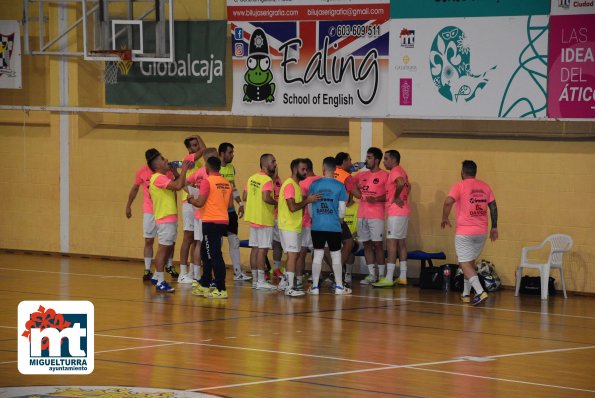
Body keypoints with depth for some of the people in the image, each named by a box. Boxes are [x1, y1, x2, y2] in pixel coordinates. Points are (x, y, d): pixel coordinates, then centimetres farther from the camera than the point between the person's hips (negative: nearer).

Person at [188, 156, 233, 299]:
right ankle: (204, 285, 27)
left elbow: (200, 203, -16)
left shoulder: (207, 181, -12)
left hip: (211, 222, -8)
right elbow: (230, 204, 13)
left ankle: (221, 289, -10)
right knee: (206, 253, 20)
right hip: (223, 221, 8)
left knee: (215, 255, -7)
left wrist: (191, 200, 4)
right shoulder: (227, 183, 9)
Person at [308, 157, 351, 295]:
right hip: (334, 227, -1)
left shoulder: (314, 184, -2)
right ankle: (339, 286, 12)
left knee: (317, 255, 7)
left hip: (317, 226, 1)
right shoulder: (339, 186, -5)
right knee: (336, 255, 8)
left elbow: (310, 207, 5)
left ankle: (314, 286, 8)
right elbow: (342, 210, -2)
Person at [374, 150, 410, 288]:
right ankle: (402, 277, 13)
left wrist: (396, 197, -18)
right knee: (401, 243, 11)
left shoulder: (395, 171, -12)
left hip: (395, 212, -10)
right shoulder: (401, 171, 18)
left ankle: (389, 278, -14)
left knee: (391, 242, -11)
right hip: (403, 212, 10)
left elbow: (401, 183, -31)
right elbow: (408, 187, 32)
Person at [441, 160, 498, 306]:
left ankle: (480, 292, -20)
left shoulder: (459, 186, -7)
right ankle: (466, 294, 23)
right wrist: (494, 227, 16)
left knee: (465, 264, -3)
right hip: (482, 232, 5)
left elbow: (448, 202, -20)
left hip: (464, 232, -5)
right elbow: (493, 207, 9)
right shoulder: (485, 187, 9)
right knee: (470, 262, 20)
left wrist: (445, 219, -4)